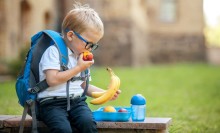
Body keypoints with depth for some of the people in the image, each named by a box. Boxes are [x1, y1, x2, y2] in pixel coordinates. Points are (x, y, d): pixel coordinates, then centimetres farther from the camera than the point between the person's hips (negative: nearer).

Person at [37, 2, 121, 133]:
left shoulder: (81, 57, 21)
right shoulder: (54, 51, -4)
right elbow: (52, 80, -16)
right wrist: (78, 68, -8)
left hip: (77, 101, 6)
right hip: (53, 102, -5)